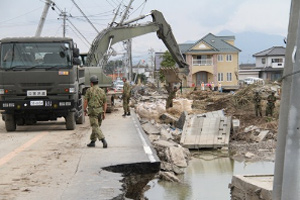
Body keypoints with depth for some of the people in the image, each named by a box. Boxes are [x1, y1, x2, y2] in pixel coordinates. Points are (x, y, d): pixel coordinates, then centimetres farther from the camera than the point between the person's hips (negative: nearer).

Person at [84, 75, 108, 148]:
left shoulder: (89, 90, -6)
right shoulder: (102, 91, 7)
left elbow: (85, 101, -7)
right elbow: (105, 103, 6)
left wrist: (85, 110, 6)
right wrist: (104, 113, 11)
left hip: (92, 111, -5)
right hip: (100, 111, 5)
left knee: (95, 127, -7)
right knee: (96, 126, 18)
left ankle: (103, 141, -22)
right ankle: (92, 141, 24)